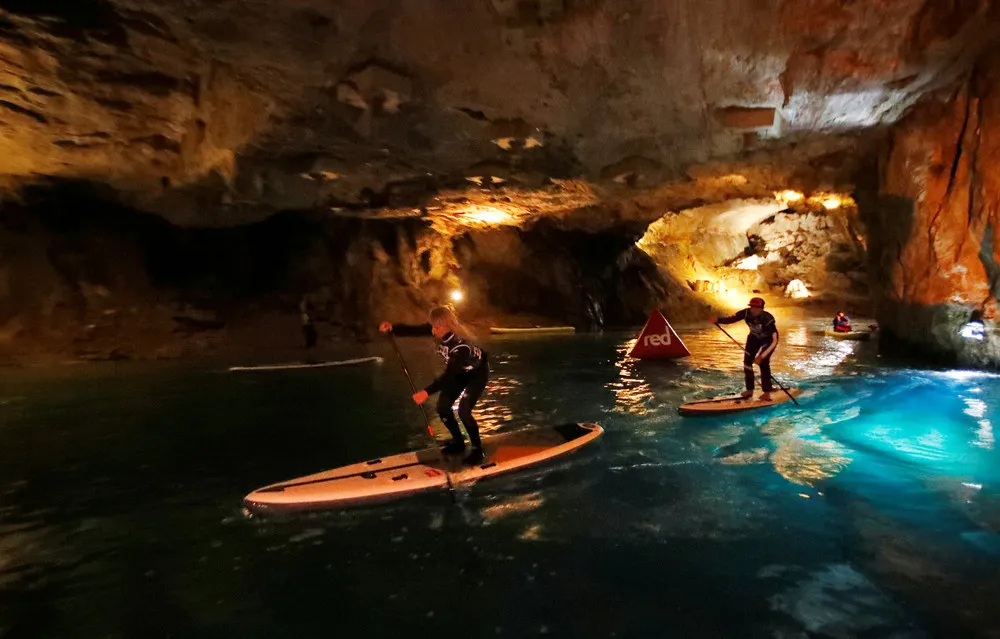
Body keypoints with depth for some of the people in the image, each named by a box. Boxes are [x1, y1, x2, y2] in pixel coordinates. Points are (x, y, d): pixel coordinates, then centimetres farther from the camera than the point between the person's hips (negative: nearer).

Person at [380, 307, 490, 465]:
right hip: (458, 371, 8)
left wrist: (427, 392, -46)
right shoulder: (440, 330, -21)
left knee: (463, 411, -19)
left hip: (477, 372, -8)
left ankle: (478, 450, 1)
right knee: (442, 407, 4)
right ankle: (458, 443, 24)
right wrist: (392, 328, -36)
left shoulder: (461, 344, -41)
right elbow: (414, 330, -19)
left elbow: (448, 376, -40)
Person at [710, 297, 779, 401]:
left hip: (768, 339, -5)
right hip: (754, 337, 5)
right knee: (747, 361, -4)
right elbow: (731, 319, -29)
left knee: (763, 362, -18)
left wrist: (761, 356, -44)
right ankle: (749, 389, 9)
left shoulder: (768, 319, -38)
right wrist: (718, 320, -51)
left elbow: (774, 341, -39)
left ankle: (767, 392, -8)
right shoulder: (746, 313, -26)